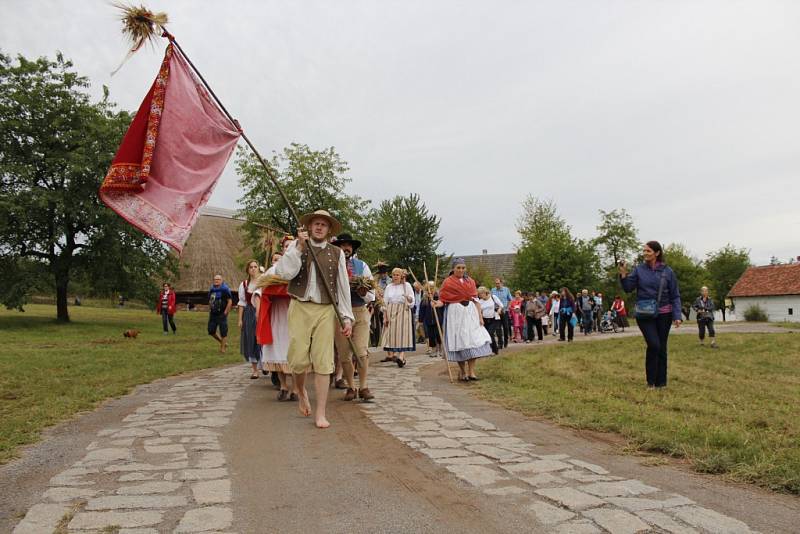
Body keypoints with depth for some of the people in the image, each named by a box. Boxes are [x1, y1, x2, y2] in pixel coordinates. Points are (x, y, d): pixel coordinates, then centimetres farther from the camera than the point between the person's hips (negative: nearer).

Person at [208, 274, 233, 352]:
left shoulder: (224, 289, -9)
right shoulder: (211, 289, 11)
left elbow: (230, 301, -12)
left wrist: (225, 312, -14)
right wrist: (210, 310, 15)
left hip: (221, 315, -7)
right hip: (213, 314, 7)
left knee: (223, 333, -1)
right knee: (211, 331, 9)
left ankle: (223, 348, 10)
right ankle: (223, 342, 29)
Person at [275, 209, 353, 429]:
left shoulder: (337, 253, 8)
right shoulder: (296, 246, 8)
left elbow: (343, 286, 8)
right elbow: (284, 273, -8)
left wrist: (347, 316, 4)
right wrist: (299, 246, -11)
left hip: (326, 310, 1)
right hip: (300, 307, 0)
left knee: (323, 361, -2)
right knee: (299, 359, -5)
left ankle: (320, 413, 7)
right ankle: (301, 391, 28)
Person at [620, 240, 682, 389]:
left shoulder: (667, 271, 1)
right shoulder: (639, 269, 2)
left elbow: (675, 296, 2)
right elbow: (628, 288, -1)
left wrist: (677, 315, -6)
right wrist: (623, 274, -17)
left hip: (663, 314, 1)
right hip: (644, 315, -1)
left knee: (662, 348, 6)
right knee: (653, 345, -14)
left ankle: (661, 382, 19)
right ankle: (651, 381, 3)